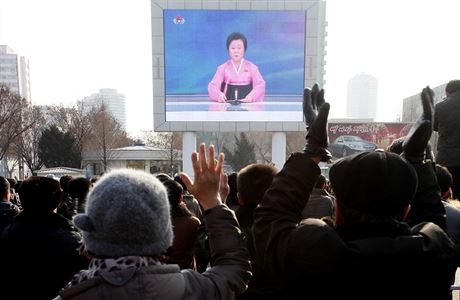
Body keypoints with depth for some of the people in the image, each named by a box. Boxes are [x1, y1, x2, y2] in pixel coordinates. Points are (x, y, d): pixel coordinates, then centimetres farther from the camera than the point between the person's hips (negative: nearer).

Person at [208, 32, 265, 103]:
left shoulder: (252, 67, 6)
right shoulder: (223, 68, 7)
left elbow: (260, 84, -3)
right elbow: (213, 85, -2)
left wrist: (252, 96, -24)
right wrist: (219, 94, -25)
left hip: (247, 102, 0)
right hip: (228, 103, 0)